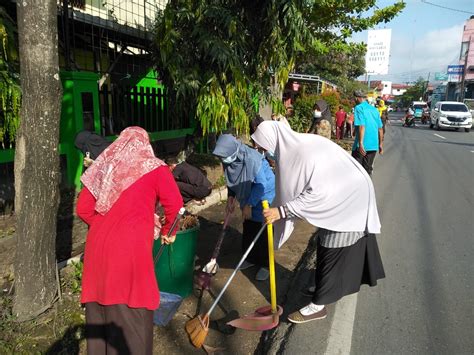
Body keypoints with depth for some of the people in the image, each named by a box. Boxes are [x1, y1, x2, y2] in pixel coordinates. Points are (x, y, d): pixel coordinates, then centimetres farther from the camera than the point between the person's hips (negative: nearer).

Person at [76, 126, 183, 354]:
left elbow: (83, 208, 12)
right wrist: (168, 231, 9)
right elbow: (174, 204, -7)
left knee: (100, 304, 19)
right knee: (131, 308, 7)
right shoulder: (154, 167, 0)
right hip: (130, 247, -5)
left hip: (98, 244, 6)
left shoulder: (104, 165, 13)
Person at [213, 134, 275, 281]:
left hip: (264, 199, -7)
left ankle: (265, 265, 20)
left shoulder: (252, 159, -33)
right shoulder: (229, 160, -10)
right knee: (248, 232, 17)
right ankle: (251, 258, 37)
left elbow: (261, 185, -27)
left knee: (263, 234, 3)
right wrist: (231, 198, -3)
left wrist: (249, 205, -21)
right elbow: (232, 181, 7)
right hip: (248, 200, 7)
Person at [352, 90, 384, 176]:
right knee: (368, 168, 13)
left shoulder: (359, 108, -7)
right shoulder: (374, 109, 14)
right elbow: (380, 128, 15)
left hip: (362, 145, -6)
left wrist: (360, 144, -22)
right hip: (373, 145, 6)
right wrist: (380, 144, 22)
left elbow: (361, 126, -18)